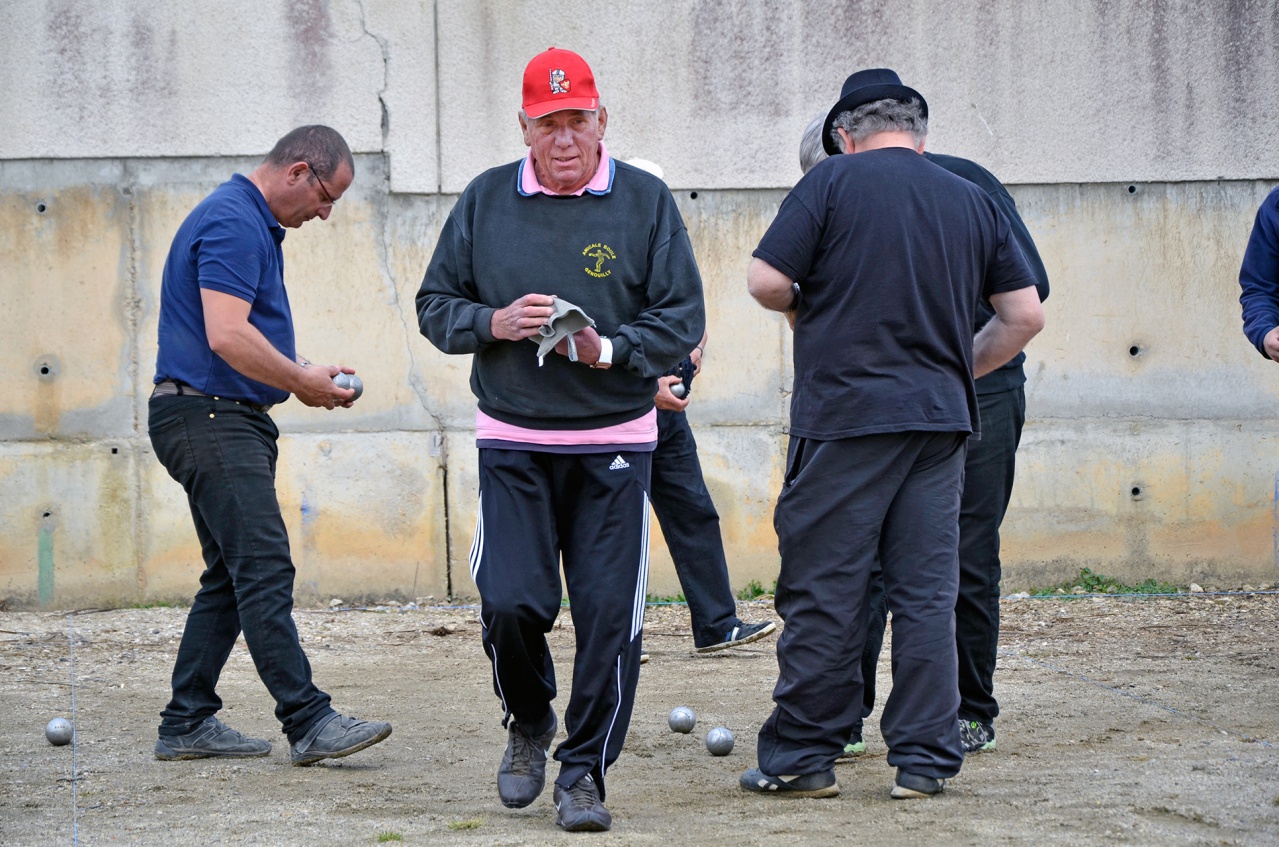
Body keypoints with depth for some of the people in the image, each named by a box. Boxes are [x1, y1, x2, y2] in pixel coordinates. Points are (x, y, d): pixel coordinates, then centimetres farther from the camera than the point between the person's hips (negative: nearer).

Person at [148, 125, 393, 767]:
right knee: (265, 570, -14)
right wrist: (305, 383, -12)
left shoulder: (254, 224, 20)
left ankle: (187, 724, 13)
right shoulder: (233, 223, -15)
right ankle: (309, 723, -17)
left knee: (231, 578, 11)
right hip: (209, 418, -11)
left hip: (230, 423, 11)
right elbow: (227, 336, -24)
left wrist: (307, 372, 13)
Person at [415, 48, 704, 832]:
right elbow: (436, 304, 10)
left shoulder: (646, 201, 1)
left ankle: (584, 772, 10)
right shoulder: (485, 201, 6)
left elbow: (683, 319, -1)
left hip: (614, 448, -1)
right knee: (509, 602, -8)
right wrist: (493, 323, -10)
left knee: (609, 614, -4)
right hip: (512, 444, 1)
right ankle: (529, 723, 22)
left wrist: (610, 349, -18)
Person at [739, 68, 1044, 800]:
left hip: (845, 414, -4)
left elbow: (766, 281, -8)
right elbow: (1026, 315, 10)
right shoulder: (971, 200, 10)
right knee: (928, 591, 7)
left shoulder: (834, 183, -3)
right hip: (940, 419, 4)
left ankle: (803, 757, 5)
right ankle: (925, 760, 8)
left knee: (824, 591, 1)